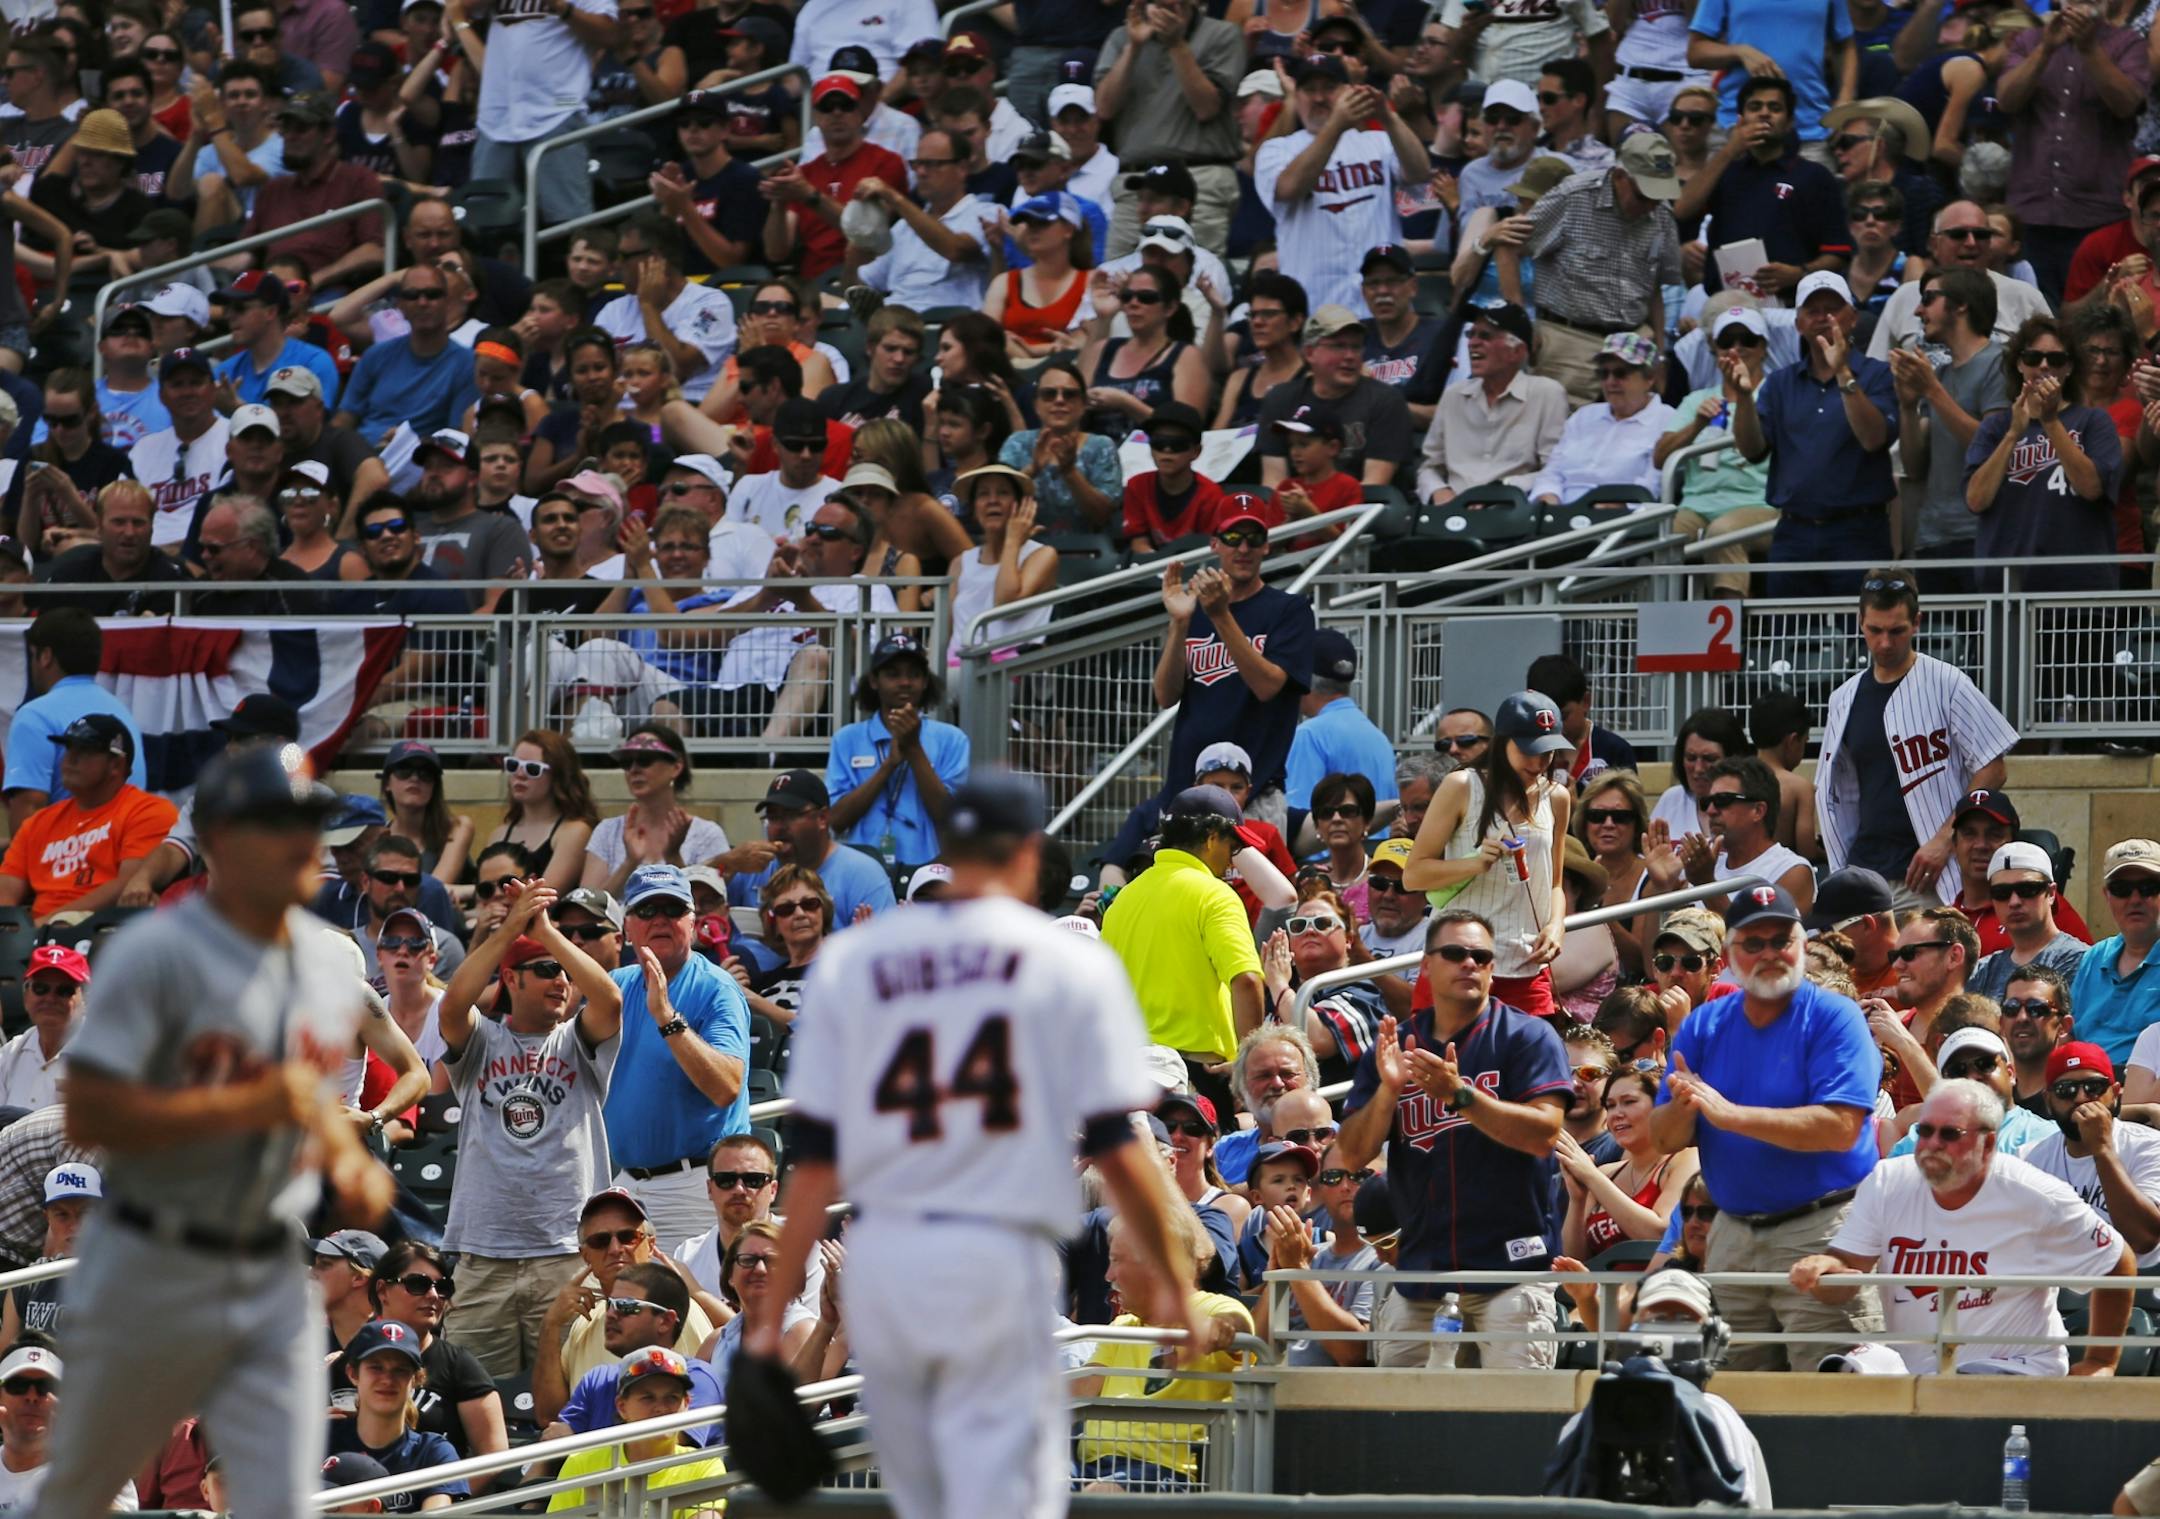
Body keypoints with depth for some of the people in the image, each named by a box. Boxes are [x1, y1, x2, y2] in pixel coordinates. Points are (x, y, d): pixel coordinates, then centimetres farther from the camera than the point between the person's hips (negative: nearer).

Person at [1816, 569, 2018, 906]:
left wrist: (1944, 840, -11)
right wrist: (1843, 874, 10)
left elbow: (1991, 770, -3)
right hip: (1865, 874, 5)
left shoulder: (1946, 685, -1)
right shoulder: (1844, 700, 15)